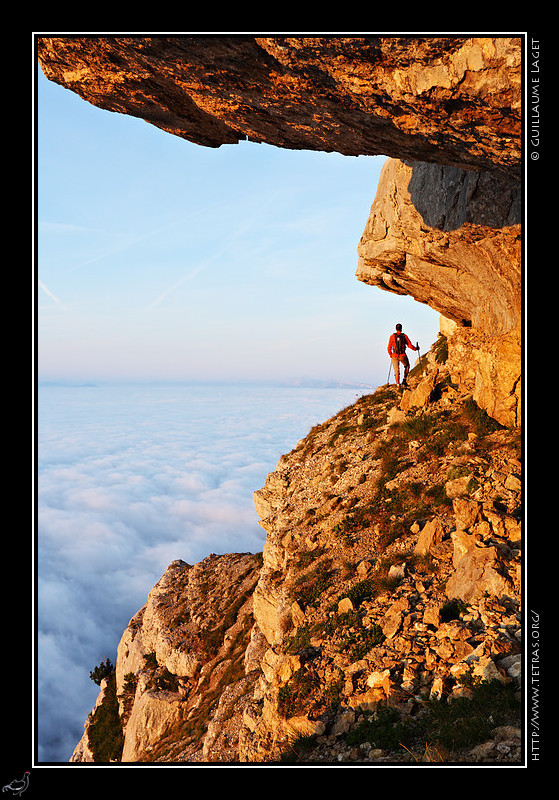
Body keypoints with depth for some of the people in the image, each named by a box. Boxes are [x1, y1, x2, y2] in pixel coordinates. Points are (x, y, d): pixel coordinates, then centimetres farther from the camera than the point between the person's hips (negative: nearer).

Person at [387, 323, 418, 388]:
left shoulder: (392, 336, 0)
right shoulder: (404, 336, -1)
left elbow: (389, 347, 2)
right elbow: (410, 345, 1)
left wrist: (390, 355, 19)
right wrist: (415, 348, 21)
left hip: (394, 356, 1)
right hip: (402, 356, -1)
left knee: (396, 371, 9)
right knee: (407, 366, 26)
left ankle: (398, 385, 4)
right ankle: (404, 380, 16)